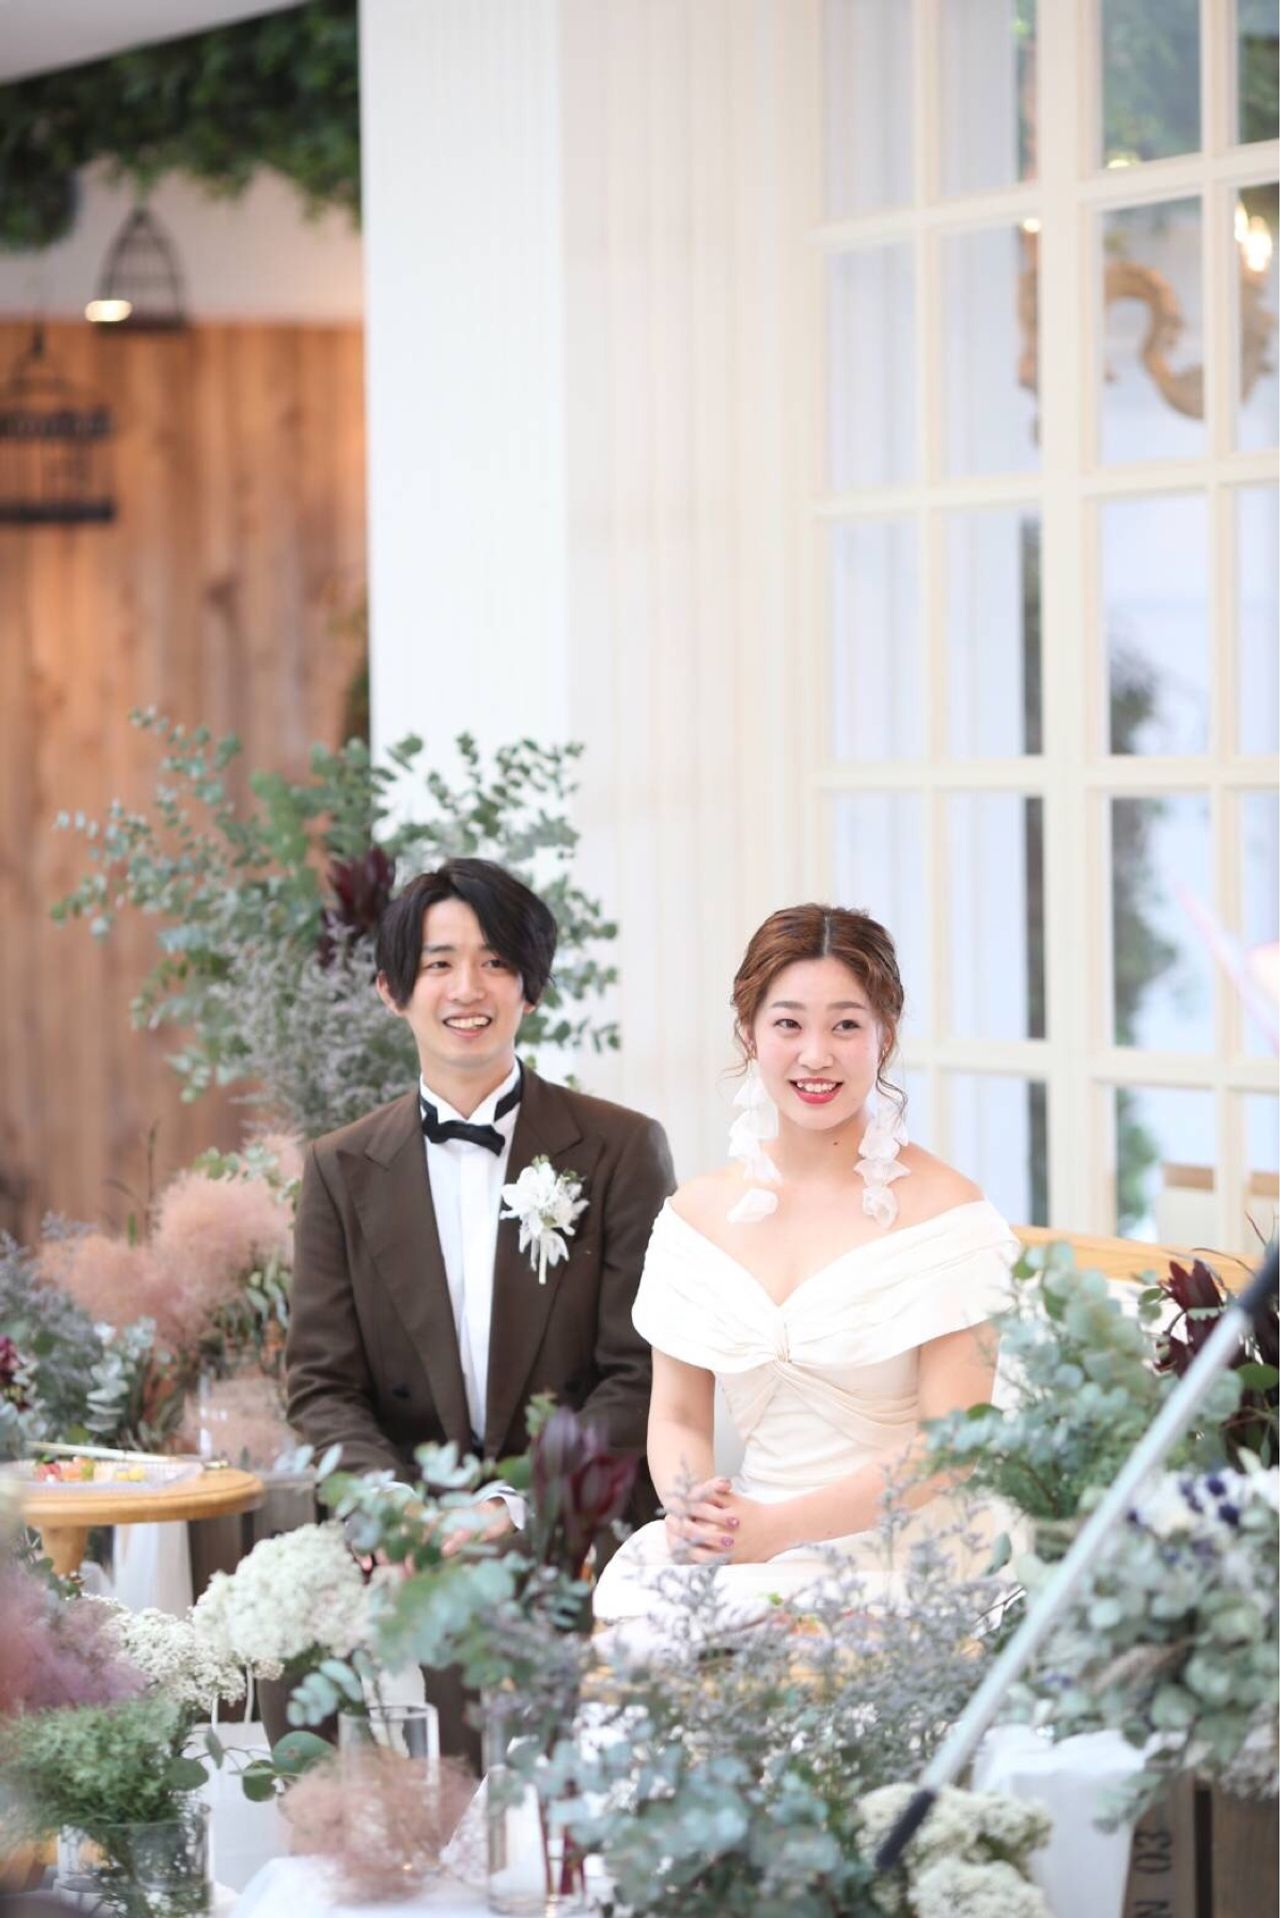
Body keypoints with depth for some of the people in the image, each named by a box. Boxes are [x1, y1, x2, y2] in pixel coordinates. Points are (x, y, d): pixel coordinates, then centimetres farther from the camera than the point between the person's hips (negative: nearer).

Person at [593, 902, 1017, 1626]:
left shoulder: (942, 1211, -3)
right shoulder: (697, 1214, 11)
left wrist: (780, 1527, -16)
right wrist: (691, 1511, -9)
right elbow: (679, 1416, 14)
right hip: (741, 1540, 4)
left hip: (895, 1553, -4)